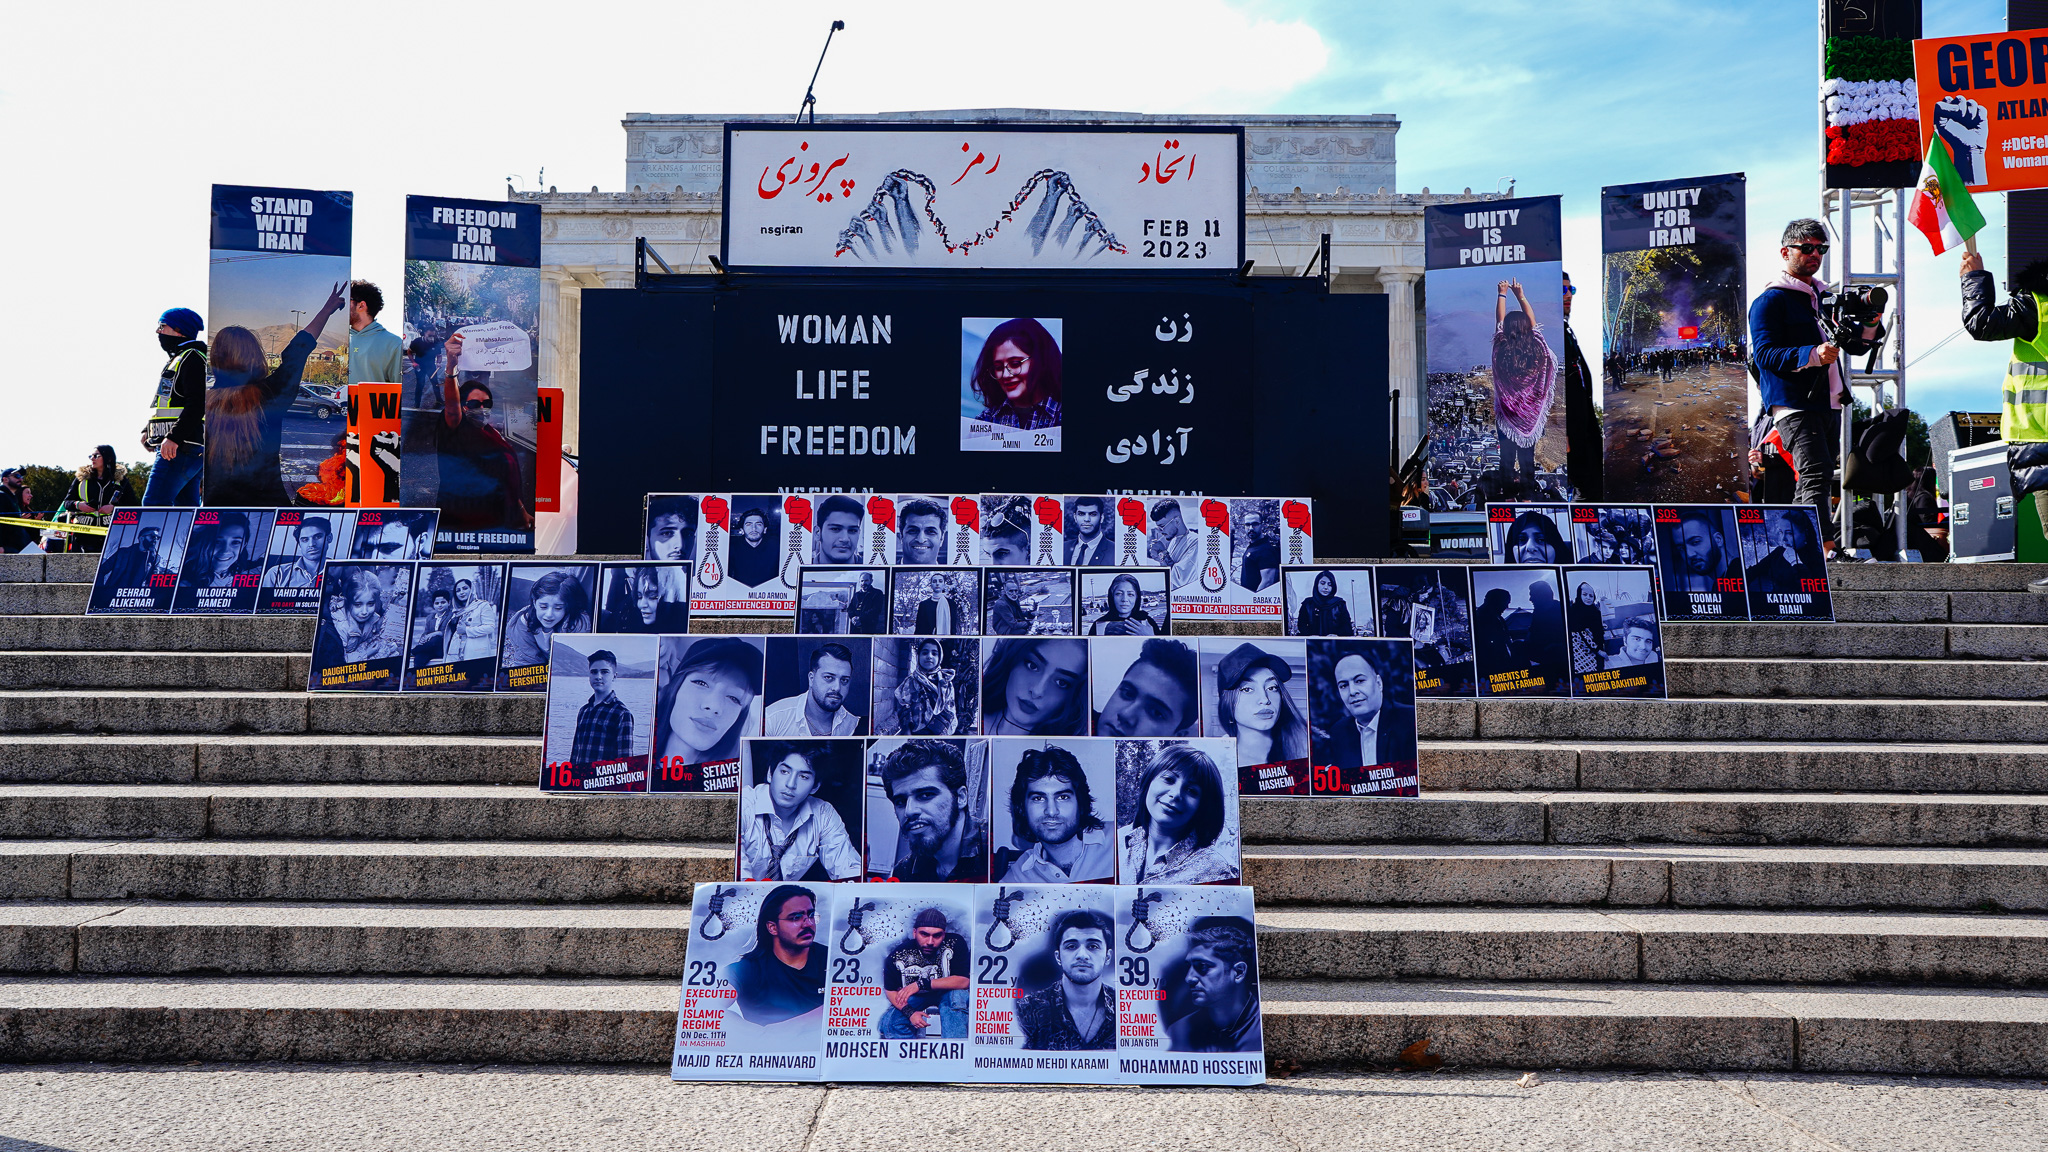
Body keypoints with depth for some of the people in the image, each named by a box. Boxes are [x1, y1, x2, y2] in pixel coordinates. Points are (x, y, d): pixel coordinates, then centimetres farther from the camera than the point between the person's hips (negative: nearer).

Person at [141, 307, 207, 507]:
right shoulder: (176, 359, 25)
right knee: (185, 507, 7)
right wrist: (148, 431, 19)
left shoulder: (192, 357, -8)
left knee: (154, 502, -17)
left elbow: (197, 403, -20)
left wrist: (174, 437, -26)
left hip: (182, 447, -10)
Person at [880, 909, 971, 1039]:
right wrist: (909, 1012, -28)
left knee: (958, 994, -35)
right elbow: (890, 990, -10)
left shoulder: (955, 943, -28)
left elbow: (964, 981, -32)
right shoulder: (899, 954, -22)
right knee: (888, 1024, -21)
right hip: (914, 997, 2)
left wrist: (922, 984, -37)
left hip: (945, 993, -2)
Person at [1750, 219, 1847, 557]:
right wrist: (1812, 355, -28)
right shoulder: (1769, 300, -3)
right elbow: (1765, 354, -14)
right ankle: (1825, 549, -25)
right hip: (1794, 405, -8)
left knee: (1811, 482, 10)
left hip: (1828, 403, 9)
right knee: (1817, 475, -19)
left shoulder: (1824, 296, 23)